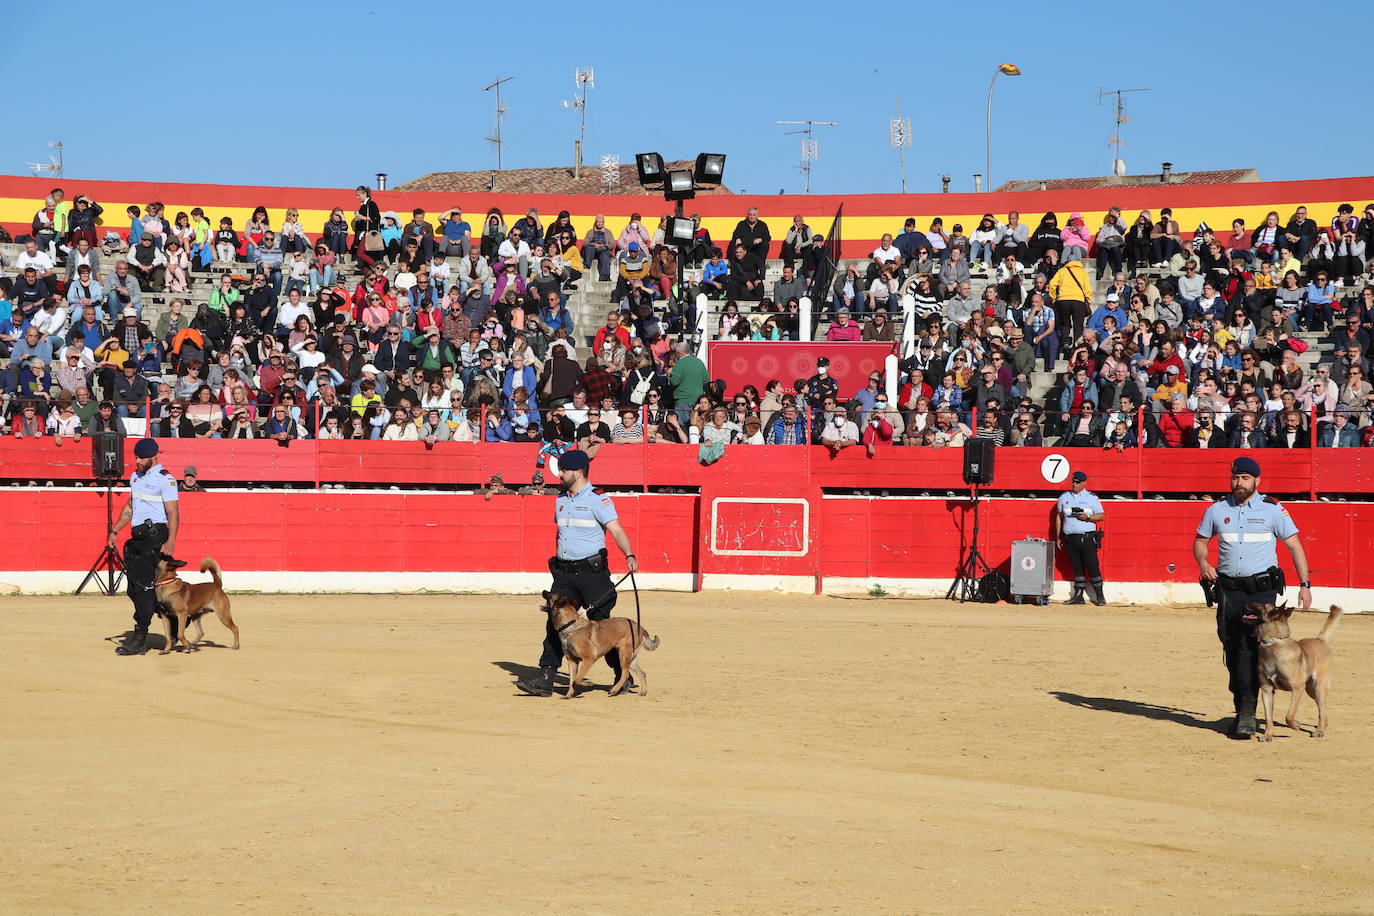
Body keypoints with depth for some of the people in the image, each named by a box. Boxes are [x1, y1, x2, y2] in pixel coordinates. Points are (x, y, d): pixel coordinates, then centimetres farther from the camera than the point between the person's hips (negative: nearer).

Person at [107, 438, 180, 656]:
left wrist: (170, 542, -25)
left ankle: (139, 639, -10)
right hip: (137, 538, 9)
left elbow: (173, 514, -15)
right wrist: (114, 531, 19)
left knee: (144, 587, -12)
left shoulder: (165, 479, -9)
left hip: (155, 537, -9)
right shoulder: (136, 477, 17)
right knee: (134, 588, 8)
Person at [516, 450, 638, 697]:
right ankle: (545, 679, -6)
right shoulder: (561, 501, 15)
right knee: (555, 625, -3)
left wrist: (629, 556, -32)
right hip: (564, 573, 6)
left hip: (592, 572, -6)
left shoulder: (597, 500, -8)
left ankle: (623, 677, 15)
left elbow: (616, 530, -17)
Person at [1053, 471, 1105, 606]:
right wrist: (1058, 537, 14)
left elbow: (1101, 515, 2)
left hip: (1087, 538, -3)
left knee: (1092, 566, -7)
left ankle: (1099, 596, -1)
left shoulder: (1092, 497, 3)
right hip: (1070, 538, 4)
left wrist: (1087, 517, -16)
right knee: (1077, 568, 5)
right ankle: (1078, 596, 8)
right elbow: (1059, 517, 18)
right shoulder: (1064, 497, 13)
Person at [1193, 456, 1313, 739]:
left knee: (1250, 648, -15)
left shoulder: (1273, 510, 0)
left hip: (1262, 590, -4)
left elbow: (1294, 546, 3)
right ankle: (1241, 712, 17)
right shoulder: (1217, 510, 8)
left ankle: (1247, 714, -16)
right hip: (1228, 590, 4)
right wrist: (1203, 562, -4)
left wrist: (1305, 584, -3)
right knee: (1232, 651, 6)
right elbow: (1200, 541, 18)